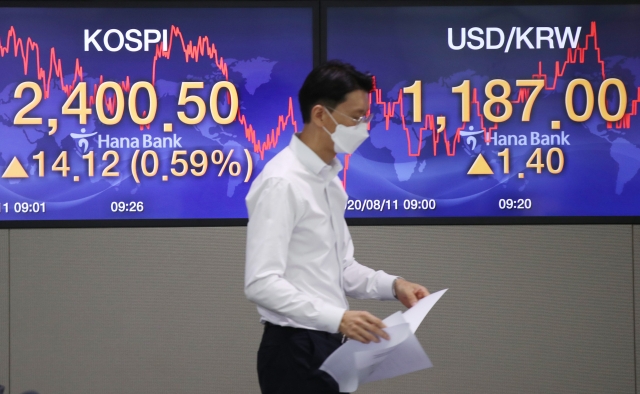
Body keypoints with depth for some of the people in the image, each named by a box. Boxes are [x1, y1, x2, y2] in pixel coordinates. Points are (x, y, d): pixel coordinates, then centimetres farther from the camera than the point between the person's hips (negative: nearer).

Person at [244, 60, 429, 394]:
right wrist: (337, 317, -30)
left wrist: (392, 285, 2)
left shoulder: (328, 179, 13)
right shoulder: (282, 183, -17)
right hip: (296, 352, -9)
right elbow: (261, 282, -23)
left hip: (325, 347, 9)